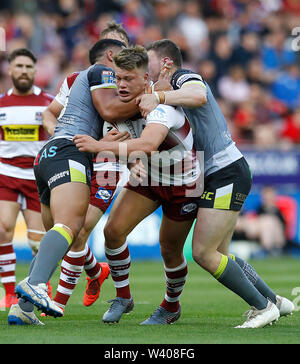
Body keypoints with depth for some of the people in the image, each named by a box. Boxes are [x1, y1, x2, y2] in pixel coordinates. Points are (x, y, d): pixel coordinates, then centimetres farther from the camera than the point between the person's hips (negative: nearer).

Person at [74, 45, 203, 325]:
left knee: (170, 250, 2)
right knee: (113, 230, -10)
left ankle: (172, 305, 31)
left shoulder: (161, 107, -33)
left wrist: (100, 146, -53)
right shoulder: (124, 103, -10)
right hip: (147, 176, 6)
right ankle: (123, 297, 8)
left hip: (182, 184, -6)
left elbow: (147, 145, -52)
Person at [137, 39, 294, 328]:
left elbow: (198, 96, -34)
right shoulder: (175, 90, 24)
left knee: (203, 253, -12)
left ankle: (262, 306, -5)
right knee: (218, 254, 13)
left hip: (227, 174, -11)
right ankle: (274, 301, 19)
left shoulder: (185, 78, -8)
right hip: (219, 176, 11)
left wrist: (158, 97, -32)